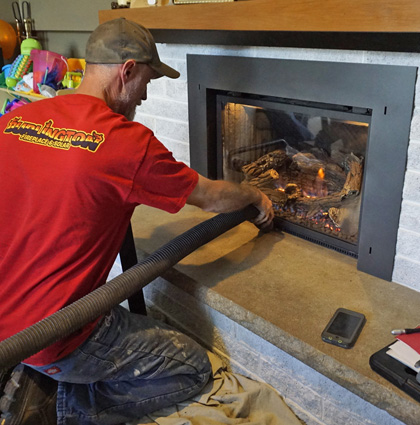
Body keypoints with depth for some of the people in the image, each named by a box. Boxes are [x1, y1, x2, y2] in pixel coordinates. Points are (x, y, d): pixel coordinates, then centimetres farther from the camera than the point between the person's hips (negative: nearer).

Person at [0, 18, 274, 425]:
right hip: (53, 340, -8)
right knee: (192, 367, 8)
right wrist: (257, 197, 15)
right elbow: (212, 197, -6)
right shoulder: (129, 140, -20)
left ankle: (39, 384, 11)